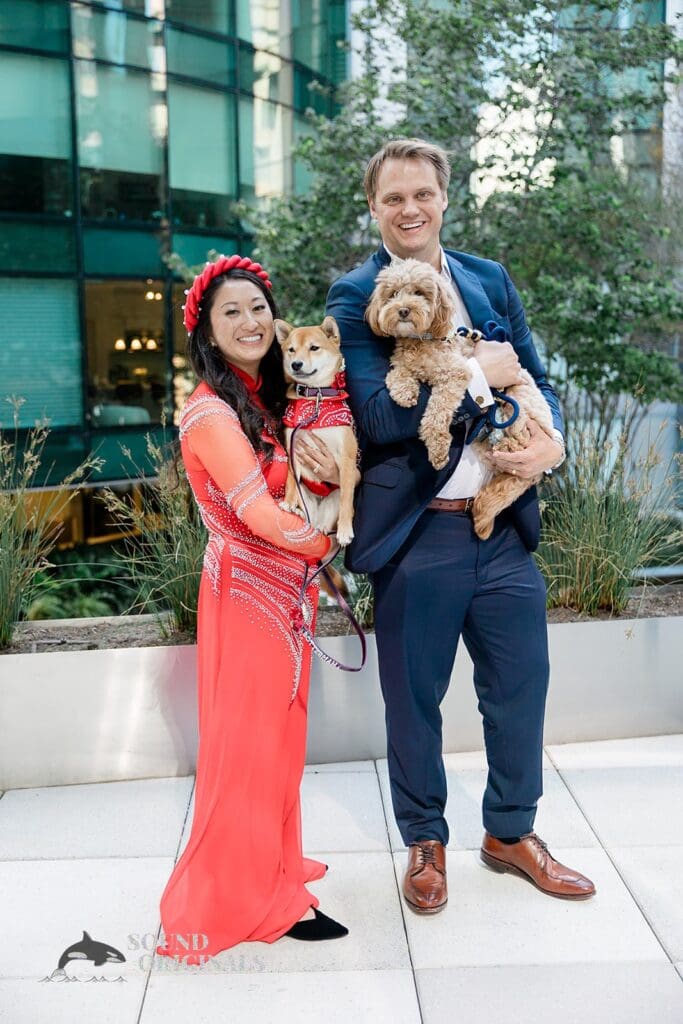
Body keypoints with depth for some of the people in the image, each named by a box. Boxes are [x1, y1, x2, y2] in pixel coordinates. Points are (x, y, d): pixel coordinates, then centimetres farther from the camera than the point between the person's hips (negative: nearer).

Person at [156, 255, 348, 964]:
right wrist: (326, 544, -5)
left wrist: (329, 473, -11)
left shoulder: (272, 400, 12)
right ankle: (255, 897, 17)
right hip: (246, 591, -8)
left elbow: (315, 485, 13)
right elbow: (257, 511, -21)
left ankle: (271, 872, 32)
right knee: (249, 742, 2)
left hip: (288, 590, 8)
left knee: (278, 738, 16)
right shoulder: (210, 410, -15)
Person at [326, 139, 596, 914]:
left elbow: (535, 378, 12)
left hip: (505, 528, 5)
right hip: (415, 534, -4)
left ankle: (511, 834, 37)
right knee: (413, 700, 11)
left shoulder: (491, 281, 10)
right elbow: (377, 415, -17)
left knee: (520, 684, 14)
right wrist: (477, 378, -17)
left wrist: (551, 439, -9)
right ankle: (426, 844, 34)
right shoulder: (355, 296, -5)